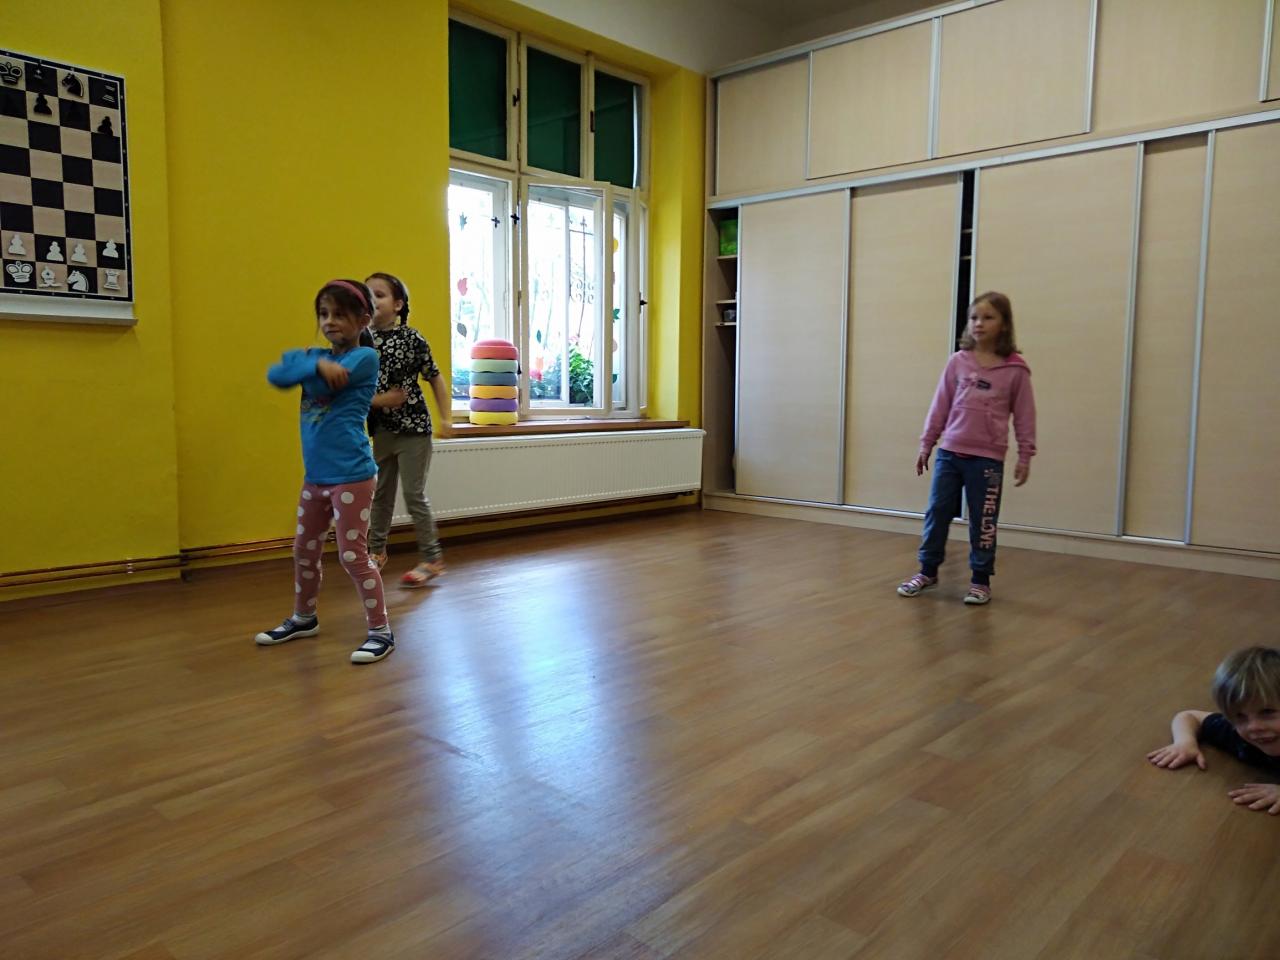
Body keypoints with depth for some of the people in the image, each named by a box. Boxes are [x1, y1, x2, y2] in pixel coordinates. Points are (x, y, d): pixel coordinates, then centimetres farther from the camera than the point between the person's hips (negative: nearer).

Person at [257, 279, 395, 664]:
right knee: (304, 550, 18)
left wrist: (299, 363, -5)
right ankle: (303, 618, 37)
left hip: (351, 476, -8)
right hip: (315, 476, 8)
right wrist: (316, 363, -18)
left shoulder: (365, 357, -9)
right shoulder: (318, 354, 11)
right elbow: (275, 375, -5)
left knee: (353, 555, -4)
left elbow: (324, 385, -21)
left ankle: (381, 630, 6)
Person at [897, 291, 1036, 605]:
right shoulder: (958, 361, 2)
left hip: (987, 459, -2)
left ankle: (981, 580, 21)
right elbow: (940, 405, 7)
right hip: (949, 453, 3)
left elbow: (1024, 415, 1)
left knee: (983, 521, 6)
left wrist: (1025, 456, 0)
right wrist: (926, 443, 8)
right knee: (937, 512, 8)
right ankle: (927, 571, 23)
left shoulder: (1015, 370, -3)